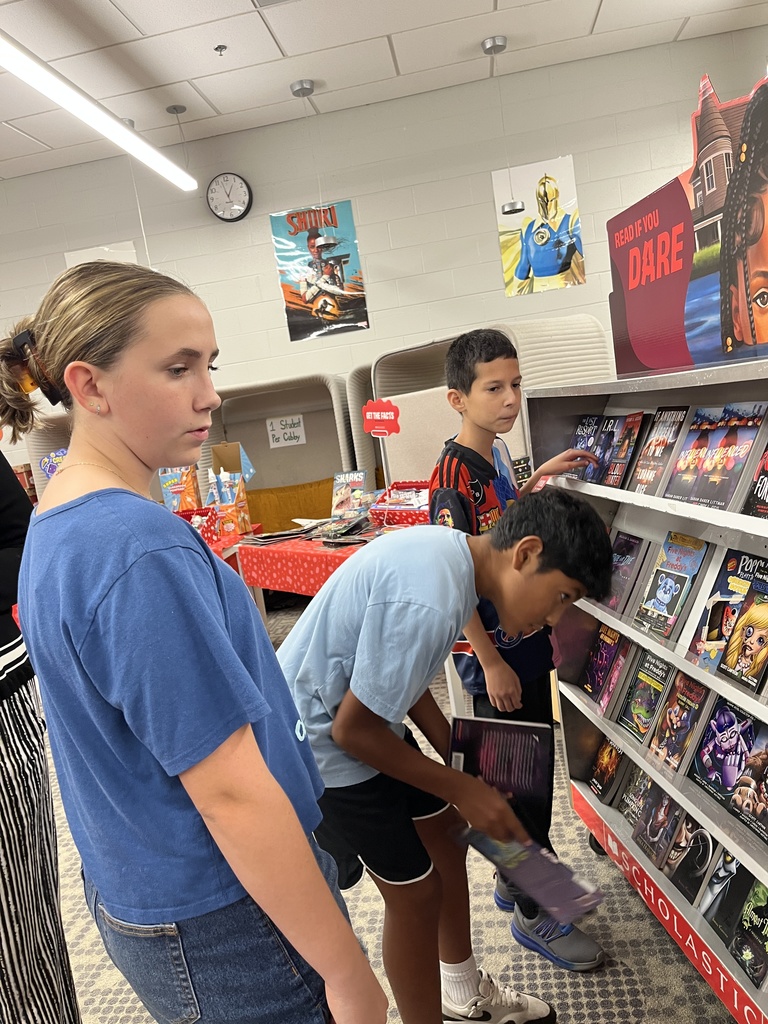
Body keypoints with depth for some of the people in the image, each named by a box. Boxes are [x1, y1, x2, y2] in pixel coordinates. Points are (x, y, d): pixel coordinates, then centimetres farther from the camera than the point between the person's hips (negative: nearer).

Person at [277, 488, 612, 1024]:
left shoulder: (452, 553, -4)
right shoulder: (427, 602, -34)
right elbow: (352, 730, -24)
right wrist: (462, 788, -13)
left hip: (354, 714, 9)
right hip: (321, 741, -9)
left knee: (445, 836, 19)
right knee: (415, 889, 4)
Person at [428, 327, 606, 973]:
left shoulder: (496, 452, 6)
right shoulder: (453, 474, -21)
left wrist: (540, 476, 10)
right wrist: (491, 662, -20)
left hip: (525, 641, 9)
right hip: (493, 655, -9)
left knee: (536, 769, 20)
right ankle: (531, 914, 27)